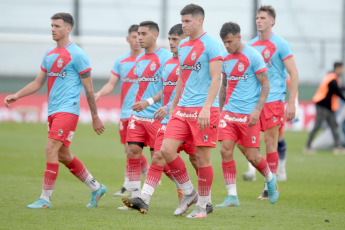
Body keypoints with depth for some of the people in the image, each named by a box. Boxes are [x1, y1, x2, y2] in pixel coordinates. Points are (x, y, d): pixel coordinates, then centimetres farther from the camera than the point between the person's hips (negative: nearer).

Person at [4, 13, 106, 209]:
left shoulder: (77, 54, -8)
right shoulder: (49, 54, 15)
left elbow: (89, 89, -6)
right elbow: (38, 83, 20)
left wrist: (95, 117, -5)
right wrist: (17, 95, 7)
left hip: (68, 109, -8)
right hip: (53, 111, 8)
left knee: (51, 149, -15)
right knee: (63, 155, 11)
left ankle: (45, 198, -12)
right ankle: (96, 188, 25)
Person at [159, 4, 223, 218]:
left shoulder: (211, 45, -9)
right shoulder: (183, 46, 15)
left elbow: (216, 79, -14)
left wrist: (206, 108, -22)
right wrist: (174, 105, 22)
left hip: (204, 110, -7)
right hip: (183, 109, 7)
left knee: (202, 156, -2)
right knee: (167, 149, -5)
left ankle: (202, 205, 11)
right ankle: (189, 193, 11)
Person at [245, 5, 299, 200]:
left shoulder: (280, 45, -4)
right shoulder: (251, 45, 13)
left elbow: (294, 74, -6)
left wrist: (291, 103, -12)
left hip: (273, 100, -5)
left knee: (270, 143, -3)